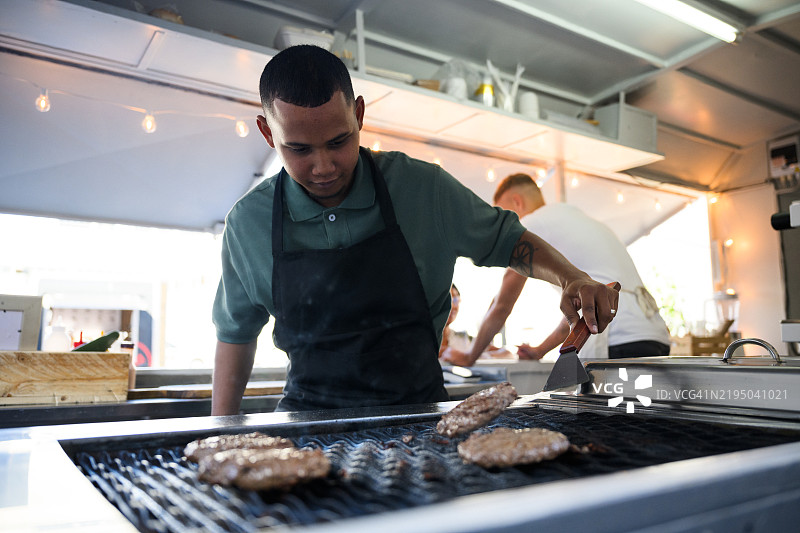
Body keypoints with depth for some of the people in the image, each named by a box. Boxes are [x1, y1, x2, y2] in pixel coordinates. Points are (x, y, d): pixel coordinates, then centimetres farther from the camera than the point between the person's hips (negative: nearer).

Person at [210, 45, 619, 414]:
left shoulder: (420, 186, -7)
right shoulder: (248, 223, -3)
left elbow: (505, 239, 8)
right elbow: (236, 333, 11)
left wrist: (572, 278, -9)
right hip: (310, 416, 2)